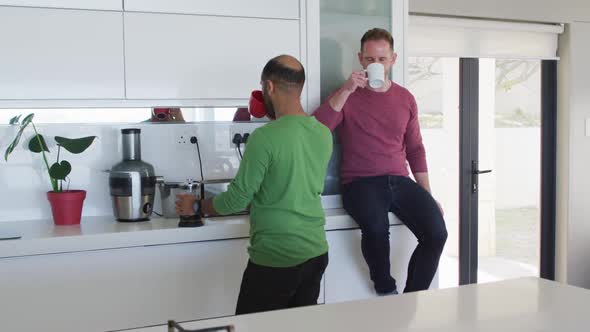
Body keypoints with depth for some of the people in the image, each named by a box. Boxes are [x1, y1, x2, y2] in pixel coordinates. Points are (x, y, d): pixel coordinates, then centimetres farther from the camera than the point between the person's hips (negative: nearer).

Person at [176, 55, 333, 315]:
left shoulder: (264, 137, -18)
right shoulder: (324, 134, 3)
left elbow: (237, 200, -12)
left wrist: (196, 207, 6)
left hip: (275, 259, -7)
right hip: (317, 253, 7)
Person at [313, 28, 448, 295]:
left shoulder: (405, 99, 14)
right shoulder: (347, 96, 3)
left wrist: (428, 195, 12)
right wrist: (346, 91, -19)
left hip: (400, 181, 4)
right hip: (360, 182, -4)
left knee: (436, 232, -21)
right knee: (376, 226, -36)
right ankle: (386, 293, -10)